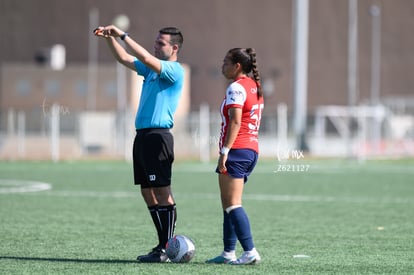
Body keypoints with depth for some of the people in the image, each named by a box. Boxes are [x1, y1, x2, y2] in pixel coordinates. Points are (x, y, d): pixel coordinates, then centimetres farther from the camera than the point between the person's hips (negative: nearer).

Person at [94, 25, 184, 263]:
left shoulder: (175, 71, -8)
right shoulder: (152, 69, 19)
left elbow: (146, 58, -21)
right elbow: (124, 58, 24)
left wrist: (123, 35, -17)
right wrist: (110, 38, 10)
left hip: (158, 136, -9)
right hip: (143, 135, 9)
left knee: (162, 193, -10)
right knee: (148, 193, 8)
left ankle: (168, 249, -10)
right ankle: (164, 245, 12)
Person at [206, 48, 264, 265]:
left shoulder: (236, 87, -11)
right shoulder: (254, 86, 17)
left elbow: (235, 121, -20)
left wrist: (224, 152, -22)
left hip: (236, 150, -10)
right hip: (252, 149, 10)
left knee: (232, 204, -10)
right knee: (229, 204, 14)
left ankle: (250, 252, -17)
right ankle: (228, 252, 14)